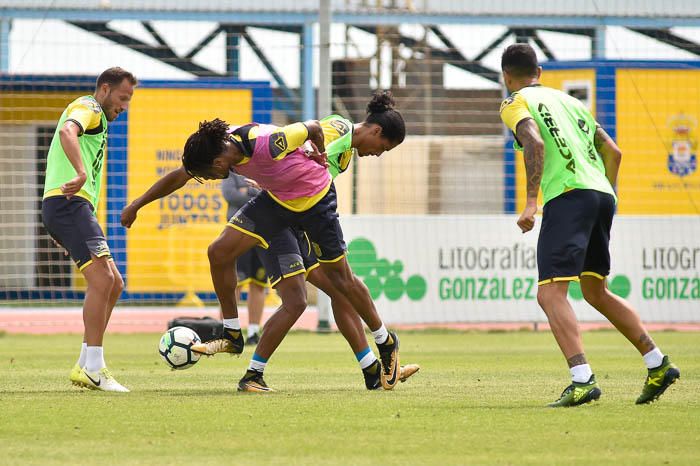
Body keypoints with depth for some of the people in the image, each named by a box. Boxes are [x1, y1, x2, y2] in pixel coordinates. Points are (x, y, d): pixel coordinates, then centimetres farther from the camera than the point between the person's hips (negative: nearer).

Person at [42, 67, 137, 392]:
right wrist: (81, 173, -40)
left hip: (73, 207, 11)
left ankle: (85, 366, 8)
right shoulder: (88, 108, -2)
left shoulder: (97, 118, 31)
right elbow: (67, 131, -25)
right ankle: (93, 369, -22)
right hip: (68, 203, -11)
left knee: (113, 284, 10)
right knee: (101, 278, -19)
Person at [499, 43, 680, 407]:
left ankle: (582, 380, -30)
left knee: (550, 294, -13)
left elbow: (535, 143, -15)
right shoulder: (567, 100, 27)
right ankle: (657, 365, 20)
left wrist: (530, 202, -19)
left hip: (567, 196, -8)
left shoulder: (515, 104, 5)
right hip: (601, 194, 8)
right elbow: (612, 151, 23)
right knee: (596, 292, 22)